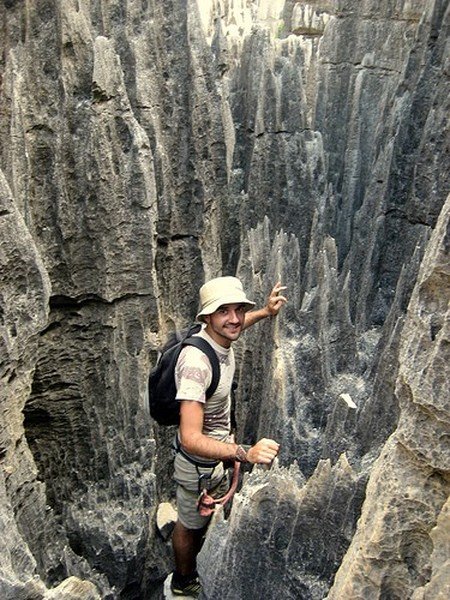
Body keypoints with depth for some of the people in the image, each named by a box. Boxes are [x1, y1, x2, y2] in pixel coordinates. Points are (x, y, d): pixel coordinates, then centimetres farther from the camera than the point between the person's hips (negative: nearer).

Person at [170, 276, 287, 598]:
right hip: (199, 462, -7)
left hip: (219, 451, 8)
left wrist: (266, 312, 13)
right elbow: (190, 439, -42)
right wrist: (245, 453, -53)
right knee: (191, 525, 22)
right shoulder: (196, 362, -39)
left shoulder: (221, 338, -13)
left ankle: (195, 566, 62)